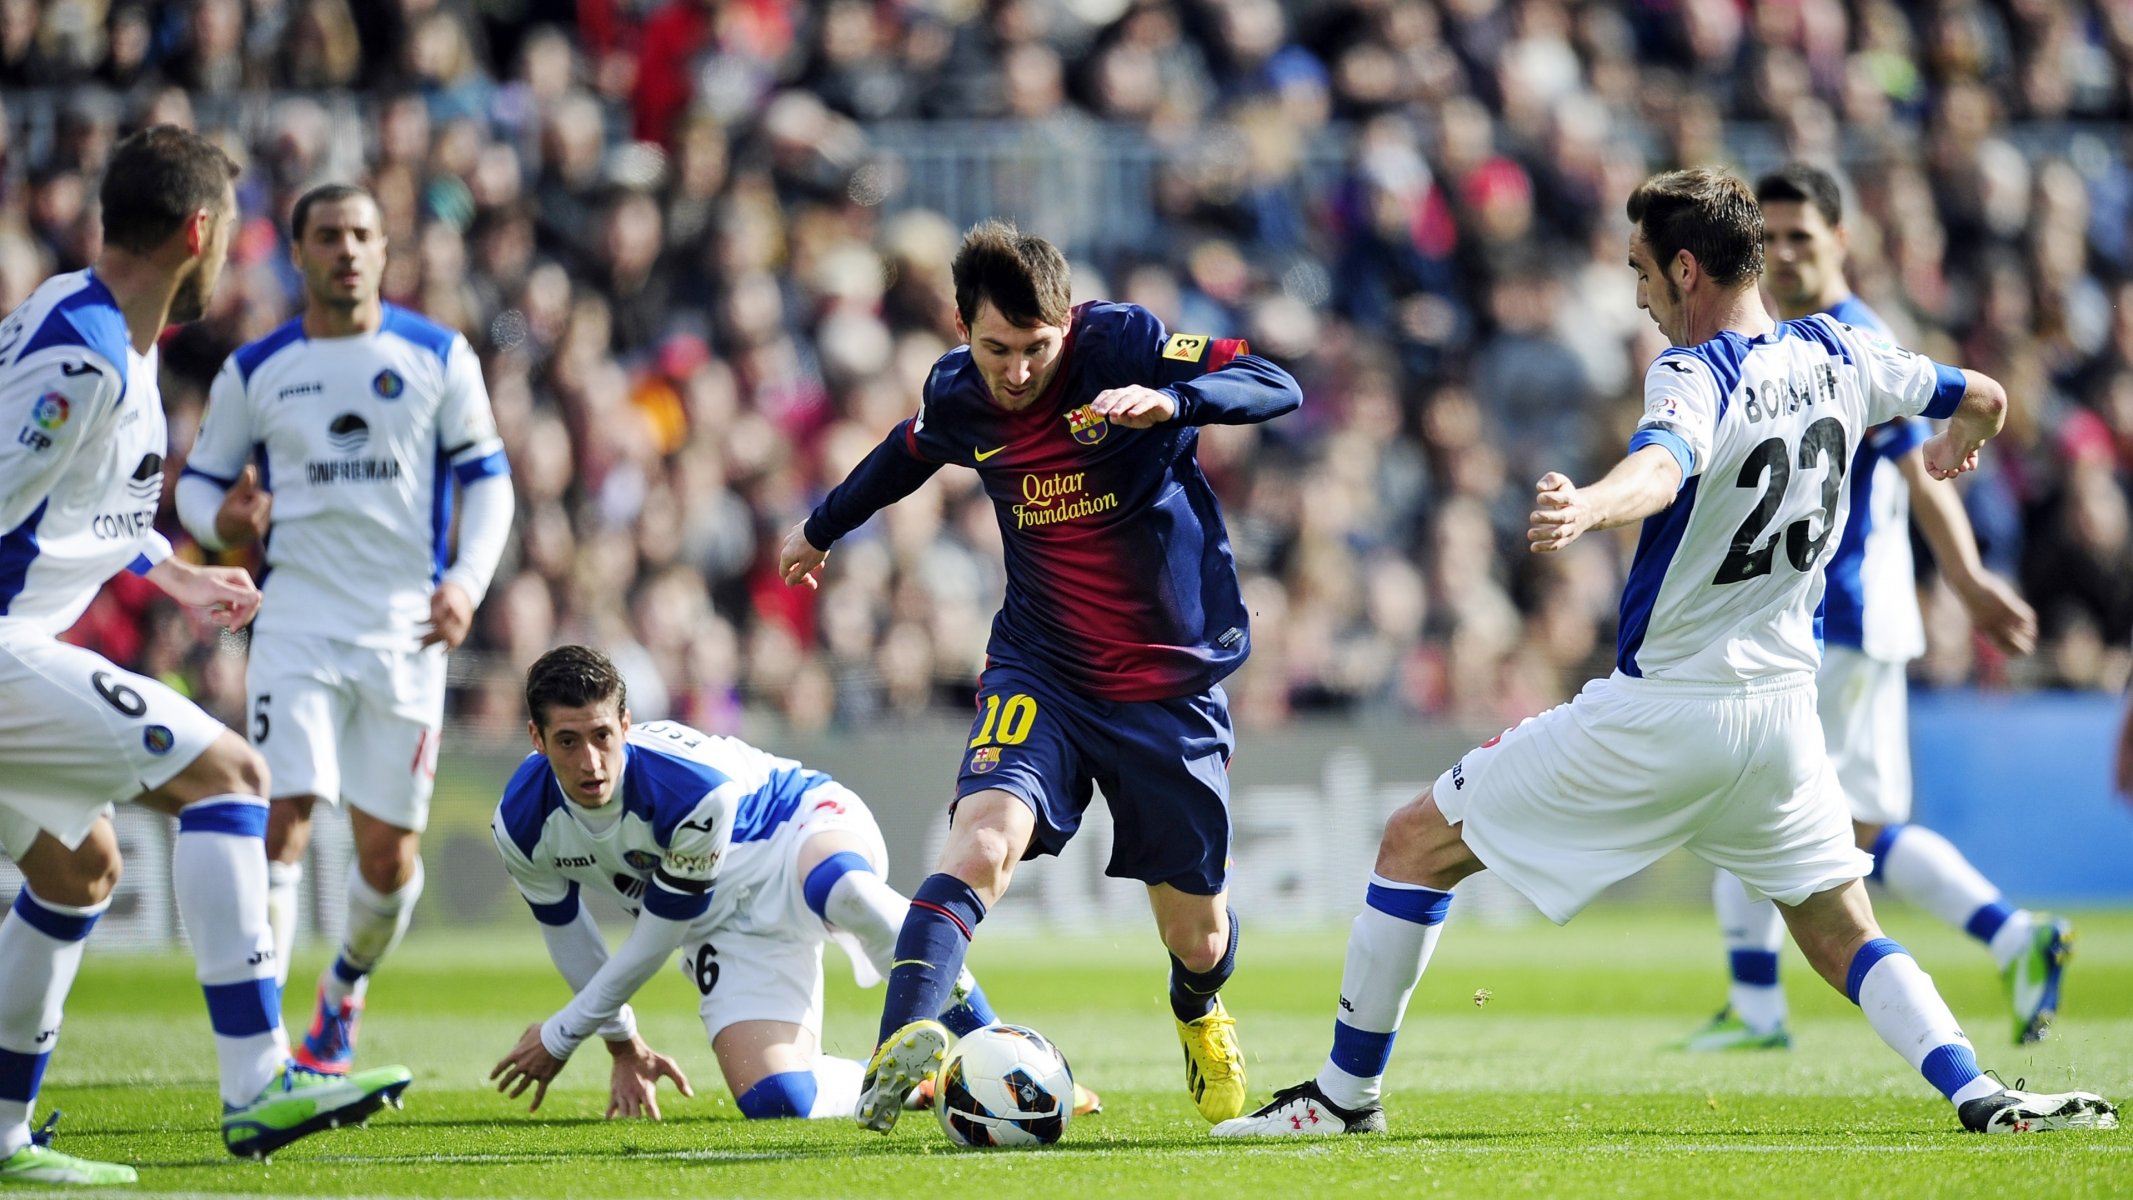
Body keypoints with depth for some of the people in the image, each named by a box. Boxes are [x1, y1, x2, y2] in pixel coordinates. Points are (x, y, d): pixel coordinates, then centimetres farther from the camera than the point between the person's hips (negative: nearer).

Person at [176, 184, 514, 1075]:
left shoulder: (438, 357, 4)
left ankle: (345, 991, 36)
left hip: (407, 631, 1)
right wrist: (221, 517, -12)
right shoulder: (255, 372, 5)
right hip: (298, 623, -1)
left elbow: (486, 477, 6)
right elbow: (200, 479, 13)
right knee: (282, 823, -17)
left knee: (390, 852, 5)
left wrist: (467, 581, -9)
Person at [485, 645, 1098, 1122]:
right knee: (775, 1103, -23)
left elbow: (661, 930, -20)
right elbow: (563, 926, 6)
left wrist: (564, 1032, -11)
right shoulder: (523, 825, -17)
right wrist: (621, 1042, 15)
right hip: (727, 926, 5)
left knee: (840, 887, -46)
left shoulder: (693, 788, -33)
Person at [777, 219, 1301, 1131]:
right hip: (1039, 670, 2)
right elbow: (909, 450, 22)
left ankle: (1198, 1015, 45)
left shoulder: (1125, 345, -15)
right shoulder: (954, 397, -3)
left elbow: (1278, 389, -24)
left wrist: (1168, 402, -42)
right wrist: (824, 527, 39)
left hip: (1172, 680, -2)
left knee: (1196, 935, 9)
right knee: (983, 842, -28)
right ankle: (903, 1044, -39)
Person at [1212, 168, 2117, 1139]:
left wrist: (1589, 508, -60)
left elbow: (1666, 465, -39)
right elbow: (1983, 399, 19)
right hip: (1783, 711, 6)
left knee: (1416, 845, 5)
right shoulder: (1837, 354, 4)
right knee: (1843, 940, 13)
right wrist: (1954, 445, 43)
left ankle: (1347, 1092, 9)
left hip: (1659, 712, -6)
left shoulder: (1696, 374, -16)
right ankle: (1980, 1096, -10)